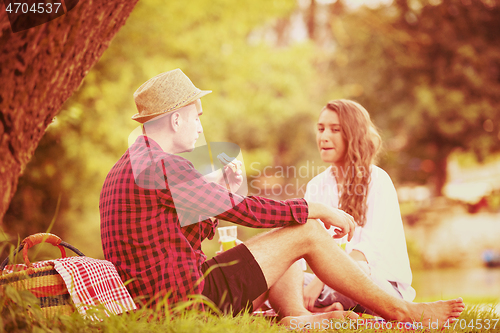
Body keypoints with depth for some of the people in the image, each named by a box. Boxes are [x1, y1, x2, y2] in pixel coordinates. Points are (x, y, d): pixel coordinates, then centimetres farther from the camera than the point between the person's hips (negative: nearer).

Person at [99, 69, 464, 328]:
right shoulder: (164, 166, -17)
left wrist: (225, 193, 10)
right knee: (306, 232, -6)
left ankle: (297, 317, 3)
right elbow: (245, 210, -15)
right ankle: (400, 312, 3)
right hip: (187, 298, -10)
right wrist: (320, 209, -4)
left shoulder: (126, 167, 17)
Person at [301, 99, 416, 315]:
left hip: (381, 283, -6)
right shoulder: (317, 186, 14)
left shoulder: (377, 180, -6)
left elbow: (371, 246, -19)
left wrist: (320, 279, -31)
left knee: (357, 269, -41)